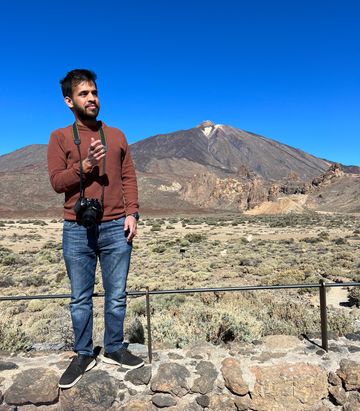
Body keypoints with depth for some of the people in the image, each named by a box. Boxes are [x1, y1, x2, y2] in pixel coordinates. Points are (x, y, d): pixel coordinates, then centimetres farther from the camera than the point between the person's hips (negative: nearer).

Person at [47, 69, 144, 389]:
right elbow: (56, 181, -2)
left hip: (116, 228, 2)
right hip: (77, 231, -1)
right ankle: (84, 355, 26)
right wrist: (86, 165, -18)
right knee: (80, 299, 10)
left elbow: (129, 177, 8)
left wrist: (132, 213, -3)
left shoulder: (116, 135, 11)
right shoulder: (60, 138, 5)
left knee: (117, 296, 9)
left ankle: (115, 350, 27)